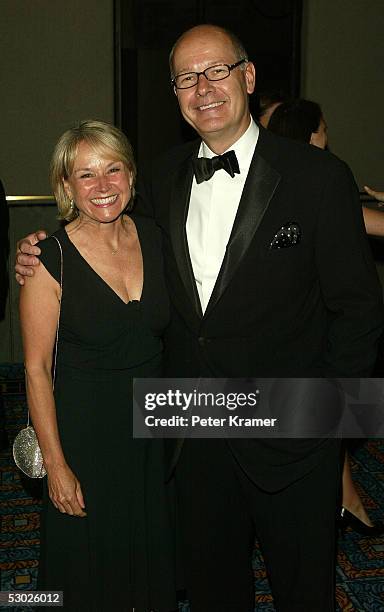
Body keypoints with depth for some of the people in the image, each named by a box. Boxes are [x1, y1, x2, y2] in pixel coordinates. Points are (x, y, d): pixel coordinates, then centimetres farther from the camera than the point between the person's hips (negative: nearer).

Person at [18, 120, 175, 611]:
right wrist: (56, 464, -12)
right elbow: (37, 369, -12)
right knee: (93, 569, 14)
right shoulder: (50, 260, -16)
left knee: (153, 556, 21)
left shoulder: (154, 237, -3)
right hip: (85, 428, -4)